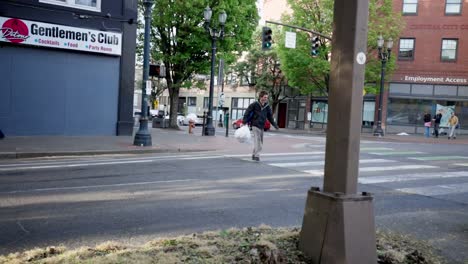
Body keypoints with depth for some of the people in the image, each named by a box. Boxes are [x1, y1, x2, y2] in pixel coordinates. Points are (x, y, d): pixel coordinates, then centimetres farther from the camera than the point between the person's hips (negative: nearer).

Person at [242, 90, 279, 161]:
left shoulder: (267, 106, 7)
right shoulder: (254, 104, -7)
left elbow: (270, 116, 15)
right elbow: (247, 113, -5)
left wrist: (274, 124, 10)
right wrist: (243, 122, -10)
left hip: (262, 126, 6)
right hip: (255, 125, -6)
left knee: (260, 142, 10)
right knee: (257, 140, -16)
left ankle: (254, 155, 24)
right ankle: (256, 155, -17)